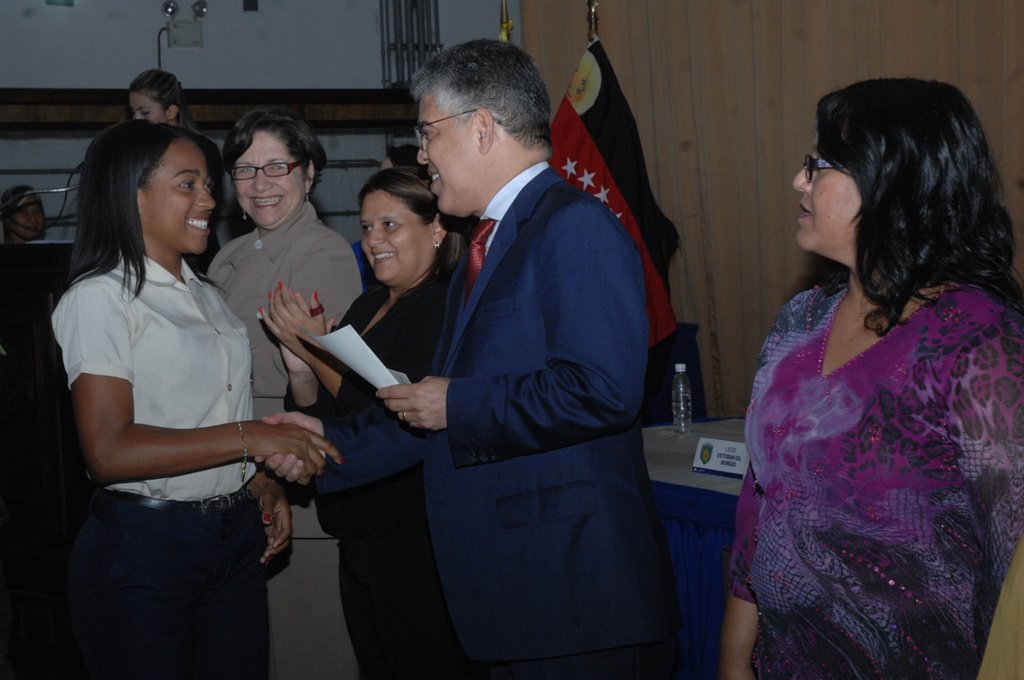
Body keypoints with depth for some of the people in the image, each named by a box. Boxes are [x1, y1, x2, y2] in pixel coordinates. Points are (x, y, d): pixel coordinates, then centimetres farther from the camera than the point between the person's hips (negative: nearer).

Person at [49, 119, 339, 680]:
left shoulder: (206, 297, 16)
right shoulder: (101, 299, -10)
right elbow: (109, 452, -20)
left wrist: (262, 484, 2)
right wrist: (250, 437, -21)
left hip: (236, 537, 7)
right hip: (142, 547, -7)